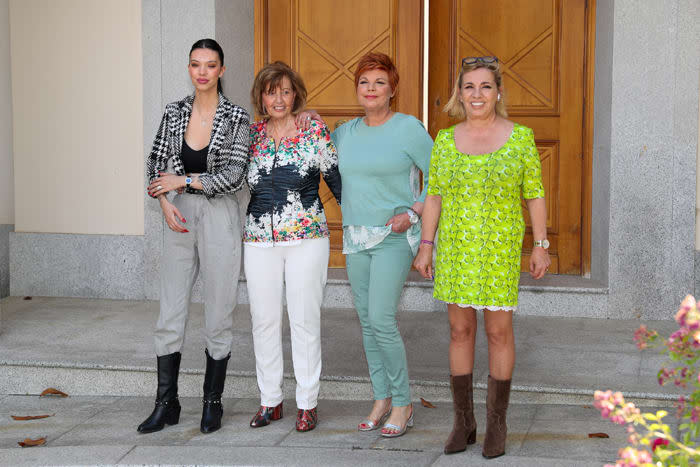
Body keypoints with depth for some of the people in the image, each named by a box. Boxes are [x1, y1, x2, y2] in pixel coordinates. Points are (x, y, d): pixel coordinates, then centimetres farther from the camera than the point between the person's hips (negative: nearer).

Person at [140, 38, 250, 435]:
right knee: (170, 316, 4)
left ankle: (213, 403, 17)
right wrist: (166, 204, -7)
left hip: (220, 219, -3)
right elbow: (156, 166, 8)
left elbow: (234, 176, -12)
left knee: (218, 316, 3)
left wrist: (183, 181, -10)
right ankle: (167, 405, 14)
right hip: (180, 219, 4)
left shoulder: (237, 117, -5)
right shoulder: (174, 113, 7)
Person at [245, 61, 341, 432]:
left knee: (305, 319, 0)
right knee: (264, 319, 6)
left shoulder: (315, 132, -1)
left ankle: (308, 402, 11)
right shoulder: (250, 135, 7)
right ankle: (270, 401, 18)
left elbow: (336, 181, 2)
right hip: (259, 241, 3)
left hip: (307, 238, -3)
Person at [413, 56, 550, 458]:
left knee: (499, 332, 2)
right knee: (460, 331, 7)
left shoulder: (520, 137, -3)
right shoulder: (446, 140, 3)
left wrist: (541, 246, -3)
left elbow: (535, 194, 0)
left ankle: (497, 425, 15)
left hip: (500, 249, -2)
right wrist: (426, 247, 3)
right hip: (456, 250, 2)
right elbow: (434, 196, 7)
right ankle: (464, 422, 18)